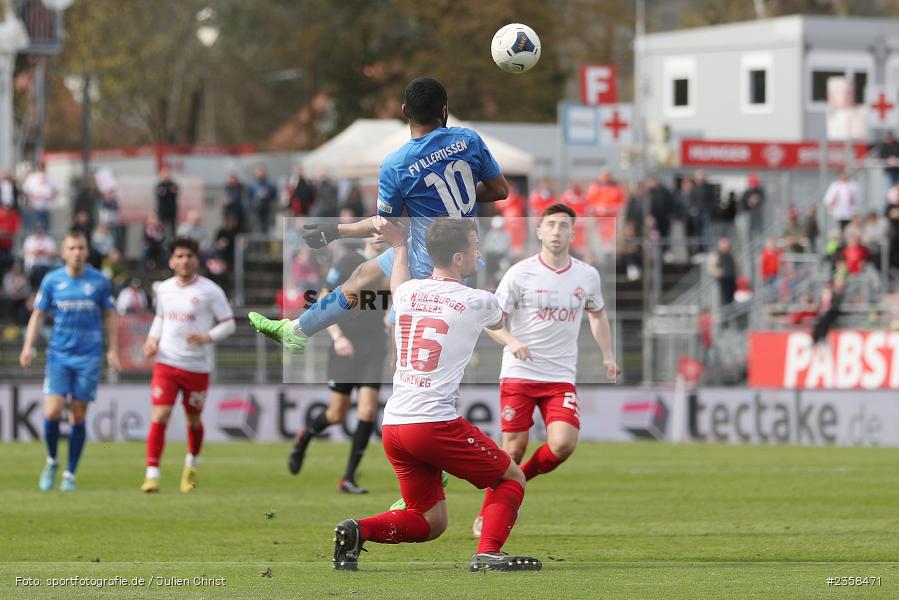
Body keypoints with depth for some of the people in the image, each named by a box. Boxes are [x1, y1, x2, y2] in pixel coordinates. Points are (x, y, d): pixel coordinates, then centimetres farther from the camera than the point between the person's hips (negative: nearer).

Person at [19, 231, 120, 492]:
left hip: (88, 358, 0)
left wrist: (112, 350, 4)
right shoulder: (51, 280, 1)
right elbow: (38, 314, 9)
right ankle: (51, 461, 13)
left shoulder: (99, 281, 0)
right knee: (52, 412, -12)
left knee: (78, 416, 0)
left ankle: (70, 474, 11)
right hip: (58, 355, 0)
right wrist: (28, 346, -1)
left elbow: (110, 316, 10)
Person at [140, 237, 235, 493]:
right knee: (160, 415, -13)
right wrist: (152, 339, 6)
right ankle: (152, 474, -14)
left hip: (197, 366, -2)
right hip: (166, 363, 2)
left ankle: (192, 463, 41)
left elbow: (228, 324, -4)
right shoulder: (164, 289, 6)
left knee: (193, 419, 12)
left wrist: (207, 337, -21)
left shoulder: (210, 291, -6)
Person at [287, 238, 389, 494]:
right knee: (337, 414, 3)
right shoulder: (347, 263, -6)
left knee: (367, 411, -10)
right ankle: (304, 438, 38)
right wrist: (337, 336, -14)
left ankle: (348, 478, -2)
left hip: (374, 349, 3)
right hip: (346, 346, -3)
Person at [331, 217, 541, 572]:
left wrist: (400, 246, 53)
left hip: (392, 424, 6)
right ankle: (488, 552, -11)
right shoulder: (477, 302, -4)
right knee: (512, 479, 11)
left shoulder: (408, 291, 9)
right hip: (435, 423, -6)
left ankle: (357, 531, -7)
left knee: (429, 521, 15)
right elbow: (497, 322, 25)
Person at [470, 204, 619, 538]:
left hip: (561, 378, 2)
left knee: (563, 444, -17)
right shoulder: (520, 274, -5)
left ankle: (522, 478, 13)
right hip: (519, 373, -2)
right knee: (514, 448, -3)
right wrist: (511, 342, -21)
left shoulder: (587, 276, 5)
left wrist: (607, 355, 14)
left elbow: (597, 315, 24)